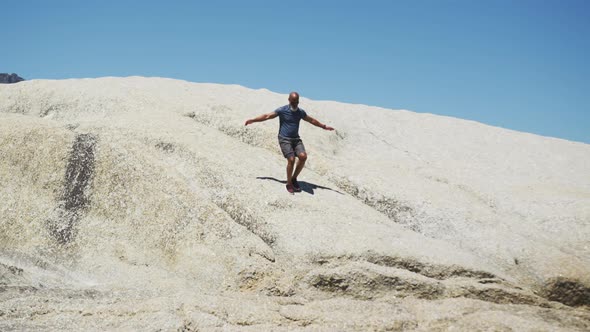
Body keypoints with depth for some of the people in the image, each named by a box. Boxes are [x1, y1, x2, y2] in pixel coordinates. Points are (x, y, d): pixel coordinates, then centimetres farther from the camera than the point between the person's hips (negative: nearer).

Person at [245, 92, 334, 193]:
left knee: (303, 156, -18)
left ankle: (294, 178, 1)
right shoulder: (282, 110, -6)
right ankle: (289, 184, -3)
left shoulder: (300, 112, 8)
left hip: (296, 139, 4)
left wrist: (324, 126, 29)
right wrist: (252, 120, -4)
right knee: (291, 159, -21)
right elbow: (267, 116, -2)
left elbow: (311, 120, 23)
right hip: (284, 139, -4)